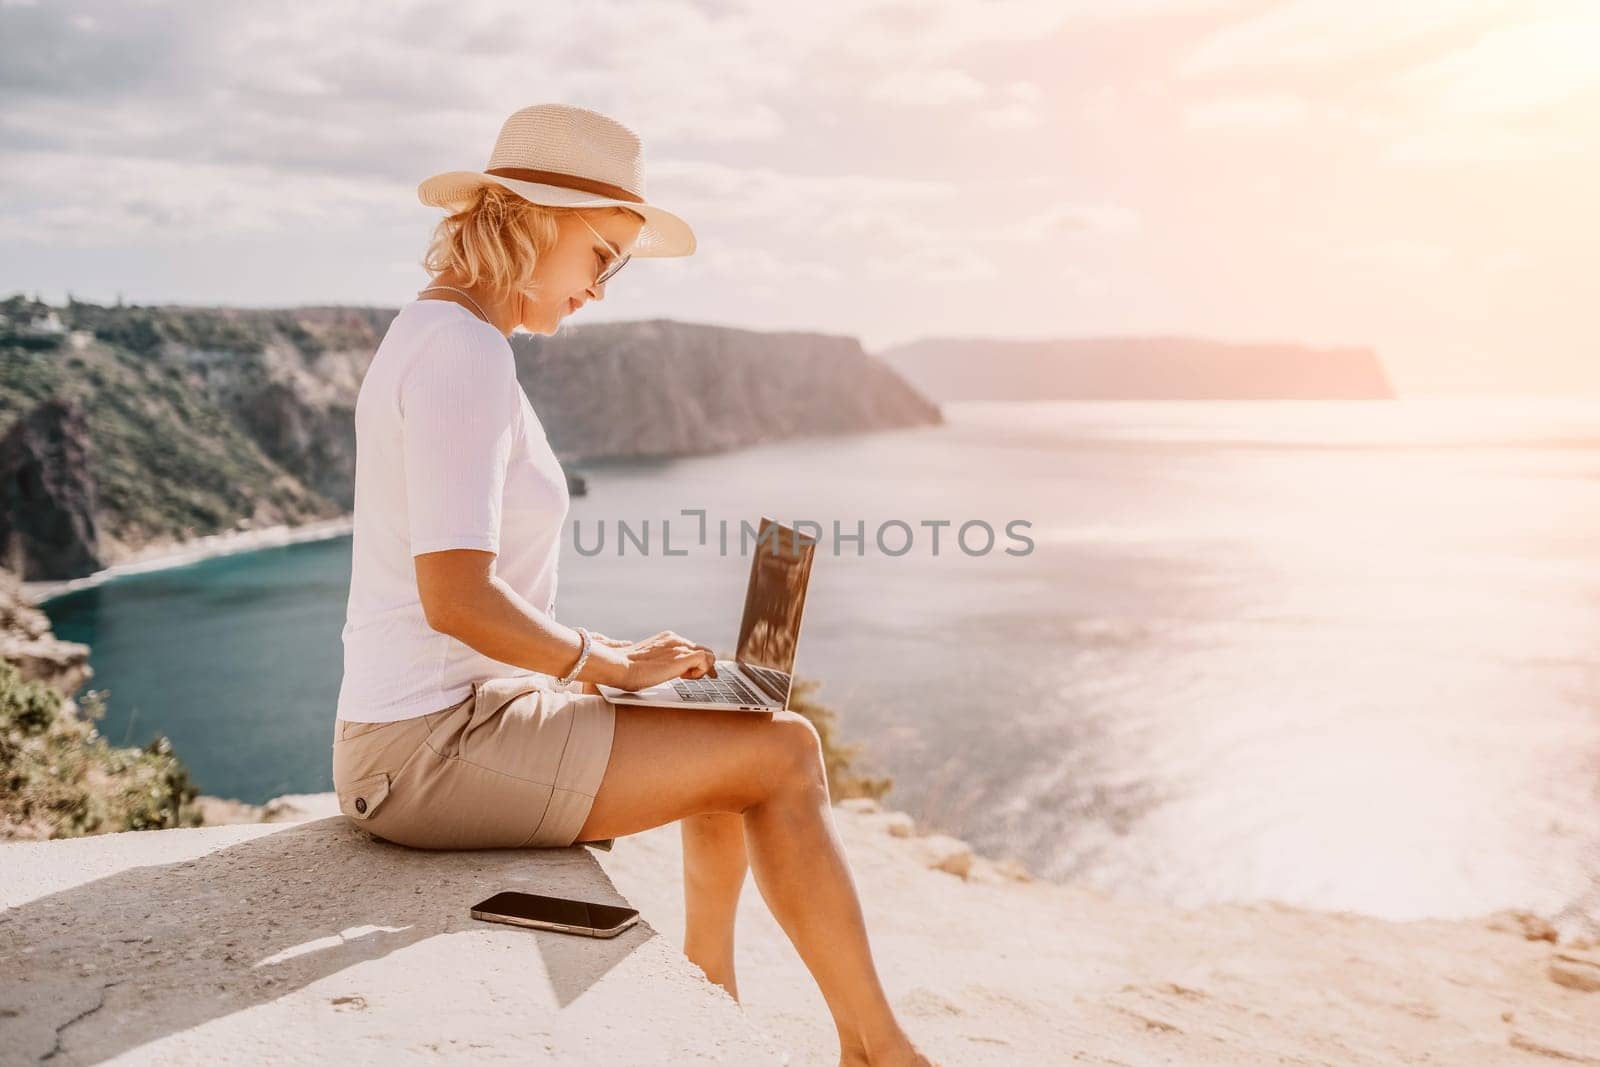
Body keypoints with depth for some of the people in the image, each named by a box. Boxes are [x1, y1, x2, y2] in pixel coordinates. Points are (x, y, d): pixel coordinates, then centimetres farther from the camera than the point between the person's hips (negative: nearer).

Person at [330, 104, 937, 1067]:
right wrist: (609, 662, -13)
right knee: (783, 751, -6)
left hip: (439, 726, 10)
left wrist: (603, 652, 10)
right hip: (438, 746, -10)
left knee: (732, 735, 21)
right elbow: (455, 597, -27)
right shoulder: (464, 350, -18)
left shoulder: (436, 336, 14)